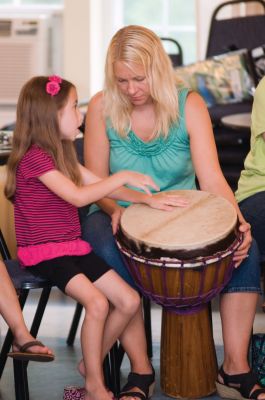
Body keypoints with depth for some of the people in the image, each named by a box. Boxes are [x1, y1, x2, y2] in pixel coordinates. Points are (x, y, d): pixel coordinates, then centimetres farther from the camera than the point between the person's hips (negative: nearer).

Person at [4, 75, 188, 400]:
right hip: (42, 252, -9)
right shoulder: (34, 156, -16)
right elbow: (77, 196, -25)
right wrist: (123, 177, -18)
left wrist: (148, 198, 7)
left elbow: (99, 185, 16)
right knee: (97, 302, -27)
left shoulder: (61, 154, 15)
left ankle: (92, 363, 15)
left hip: (72, 247, 9)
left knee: (129, 301, -2)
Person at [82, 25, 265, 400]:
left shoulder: (189, 105, -6)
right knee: (108, 253, -37)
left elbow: (212, 178, -13)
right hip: (121, 217, -1)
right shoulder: (102, 108, -6)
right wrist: (116, 209, -27)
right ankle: (140, 369, -23)